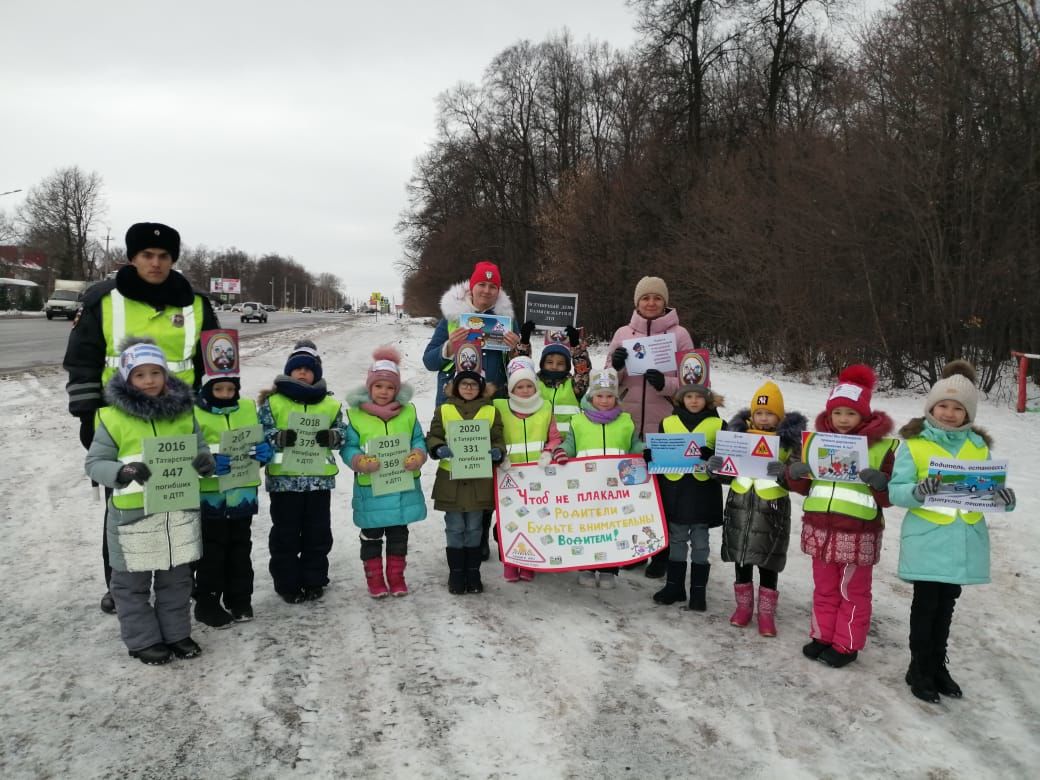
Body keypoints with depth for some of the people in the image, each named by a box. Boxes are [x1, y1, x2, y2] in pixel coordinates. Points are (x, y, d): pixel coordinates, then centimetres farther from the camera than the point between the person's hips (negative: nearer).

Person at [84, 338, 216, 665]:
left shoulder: (183, 412, 3)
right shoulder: (113, 417, -8)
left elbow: (200, 448, 12)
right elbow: (94, 463, -6)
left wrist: (205, 461, -11)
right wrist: (123, 472, -24)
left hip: (180, 511, 3)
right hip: (134, 514, -3)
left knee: (177, 579, 16)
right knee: (133, 583, 9)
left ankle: (176, 633, 31)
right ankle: (143, 640, 25)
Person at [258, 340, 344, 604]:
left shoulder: (330, 404, 6)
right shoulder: (273, 401, -1)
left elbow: (341, 433, 7)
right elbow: (261, 434, -5)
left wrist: (331, 437, -15)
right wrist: (280, 437, -23)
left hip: (319, 478, 2)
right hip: (284, 478, -2)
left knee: (318, 533, 10)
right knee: (285, 533, 6)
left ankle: (314, 581, 23)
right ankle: (287, 584, 18)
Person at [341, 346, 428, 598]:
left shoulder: (408, 411, 2)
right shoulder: (355, 413, -7)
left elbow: (418, 440, 5)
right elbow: (347, 447, -7)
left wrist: (417, 457, -15)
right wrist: (360, 462, -26)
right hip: (371, 487, -2)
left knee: (398, 534, 15)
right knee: (371, 536, 9)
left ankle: (396, 578, 29)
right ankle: (374, 580, 24)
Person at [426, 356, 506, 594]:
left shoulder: (491, 411, 4)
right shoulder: (444, 410, 3)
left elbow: (498, 439, 6)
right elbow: (432, 437, 5)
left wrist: (497, 452, -15)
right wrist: (439, 449, -16)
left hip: (480, 479, 1)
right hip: (451, 478, 0)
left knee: (474, 529, 10)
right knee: (454, 529, 6)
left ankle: (473, 573, 21)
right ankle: (456, 574, 17)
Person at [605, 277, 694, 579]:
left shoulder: (679, 334, 1)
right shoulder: (623, 333, 10)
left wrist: (664, 383, -19)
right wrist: (616, 367, -11)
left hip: (665, 427, -3)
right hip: (627, 424, 3)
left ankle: (661, 552, 15)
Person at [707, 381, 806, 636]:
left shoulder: (789, 439, -3)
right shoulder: (740, 433, 6)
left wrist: (784, 471, -31)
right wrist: (715, 467, -10)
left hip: (771, 508, -3)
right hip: (740, 504, 3)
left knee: (767, 563, 5)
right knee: (741, 559, 12)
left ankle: (766, 613, 18)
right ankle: (744, 606, 27)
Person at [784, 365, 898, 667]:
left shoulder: (882, 446, -6)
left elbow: (889, 497, -4)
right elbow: (803, 486, 13)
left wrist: (879, 482, -26)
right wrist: (794, 474, -9)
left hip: (858, 534, -4)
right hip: (819, 529, 4)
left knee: (853, 591, 10)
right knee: (824, 588, 17)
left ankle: (847, 645, 23)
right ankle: (822, 636, 31)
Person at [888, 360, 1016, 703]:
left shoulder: (979, 446, 7)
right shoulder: (914, 444, -6)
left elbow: (990, 489, 8)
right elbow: (895, 490, -9)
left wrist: (1004, 498, -14)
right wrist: (918, 491, -30)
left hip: (965, 539, 4)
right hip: (928, 538, -4)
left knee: (946, 604, 16)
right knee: (926, 604, 3)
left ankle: (938, 665, 31)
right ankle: (919, 669, 18)